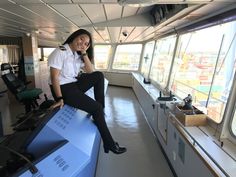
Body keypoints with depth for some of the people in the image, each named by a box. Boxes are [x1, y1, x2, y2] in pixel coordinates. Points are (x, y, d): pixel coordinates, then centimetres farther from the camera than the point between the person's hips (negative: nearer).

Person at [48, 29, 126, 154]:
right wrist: (60, 98, -26)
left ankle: (101, 110, 1)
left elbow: (91, 72, 2)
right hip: (63, 88, -8)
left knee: (99, 75, -1)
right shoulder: (60, 52, -13)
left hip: (74, 84, 8)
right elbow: (54, 77, -19)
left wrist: (84, 53, -6)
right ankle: (109, 144, -3)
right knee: (96, 108, -15)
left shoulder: (78, 55, 11)